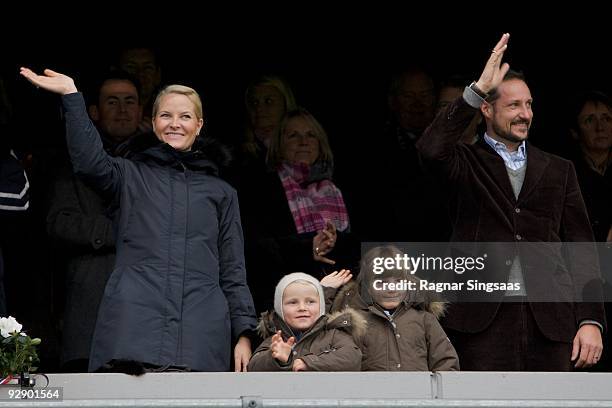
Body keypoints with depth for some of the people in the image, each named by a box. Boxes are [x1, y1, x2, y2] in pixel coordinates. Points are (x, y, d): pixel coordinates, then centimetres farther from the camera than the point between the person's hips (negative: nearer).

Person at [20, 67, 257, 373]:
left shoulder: (220, 193, 23)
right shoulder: (131, 177, 19)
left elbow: (233, 270, 19)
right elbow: (89, 162, -4)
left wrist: (243, 333, 9)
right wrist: (71, 95, -12)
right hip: (135, 320, -1)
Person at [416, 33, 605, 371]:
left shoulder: (558, 171, 16)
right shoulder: (468, 163, 9)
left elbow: (581, 248, 12)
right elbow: (431, 150, -15)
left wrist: (591, 320, 1)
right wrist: (478, 89, -15)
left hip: (549, 319, 3)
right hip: (483, 318, -3)